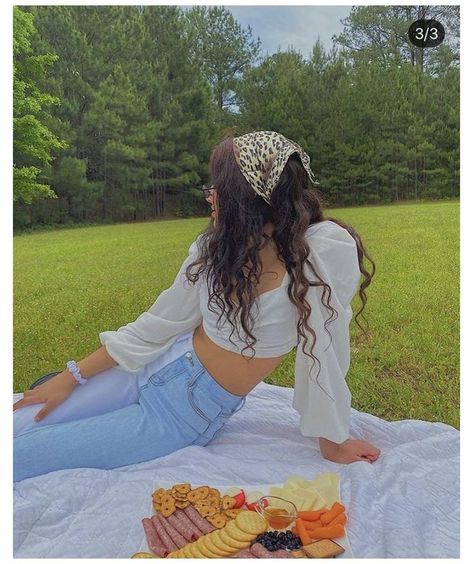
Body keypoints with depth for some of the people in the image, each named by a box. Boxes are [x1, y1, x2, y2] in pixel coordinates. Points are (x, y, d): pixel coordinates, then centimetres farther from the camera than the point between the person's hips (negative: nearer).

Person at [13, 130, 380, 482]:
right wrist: (72, 376, 7)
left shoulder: (326, 248, -21)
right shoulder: (216, 246, -4)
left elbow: (323, 349, -14)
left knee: (17, 457, -4)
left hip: (191, 412, -4)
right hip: (160, 368, 4)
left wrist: (332, 439, -3)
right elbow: (161, 322, 3)